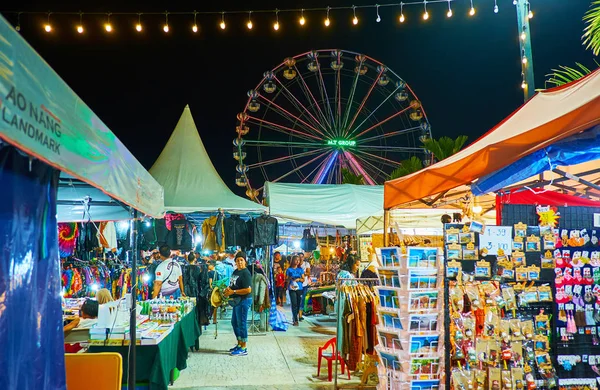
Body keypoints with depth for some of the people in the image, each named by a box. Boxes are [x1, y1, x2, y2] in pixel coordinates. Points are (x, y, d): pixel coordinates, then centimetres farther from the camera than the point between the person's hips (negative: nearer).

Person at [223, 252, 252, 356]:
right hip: (237, 300, 10)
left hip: (244, 300, -10)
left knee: (241, 323, -3)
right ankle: (239, 344, 31)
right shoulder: (236, 271, 11)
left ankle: (243, 349, 6)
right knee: (234, 323, 18)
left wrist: (233, 292, -20)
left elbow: (248, 290, -24)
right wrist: (228, 289, 1)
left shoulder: (245, 273, -17)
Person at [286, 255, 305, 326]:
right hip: (292, 289, -3)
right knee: (294, 304, -9)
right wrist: (290, 278, -14)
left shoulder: (300, 269, 10)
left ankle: (295, 317, 26)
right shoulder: (289, 269, 3)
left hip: (299, 288, 3)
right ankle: (295, 320, -8)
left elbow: (303, 279, 11)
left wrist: (299, 279, -8)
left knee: (298, 304, 6)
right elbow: (286, 279, 5)